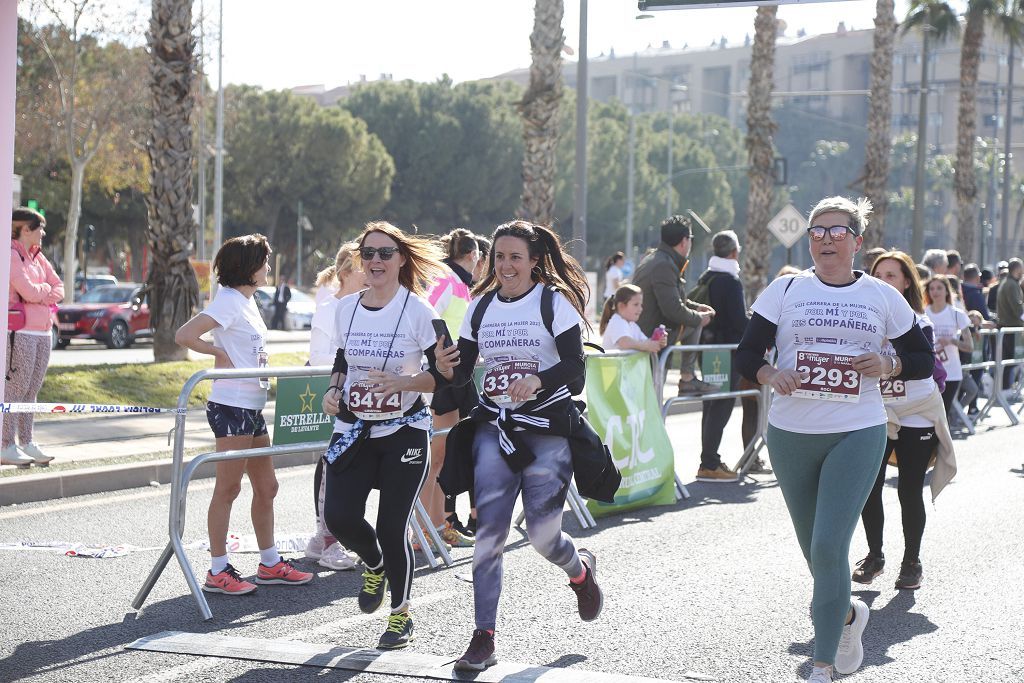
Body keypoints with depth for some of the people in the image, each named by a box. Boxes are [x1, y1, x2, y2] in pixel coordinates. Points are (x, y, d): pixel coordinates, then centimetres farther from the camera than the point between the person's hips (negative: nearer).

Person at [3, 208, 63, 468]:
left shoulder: (37, 256, 18)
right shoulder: (11, 255, -8)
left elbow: (59, 290, 13)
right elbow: (28, 291, -16)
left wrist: (39, 293, -6)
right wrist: (47, 288, 3)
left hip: (42, 331, 8)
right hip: (22, 330, -8)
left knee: (31, 390, 9)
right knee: (16, 388, -8)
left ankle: (26, 443, 13)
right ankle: (7, 447, -6)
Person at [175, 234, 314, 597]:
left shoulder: (247, 300, 14)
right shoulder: (229, 301, -14)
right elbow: (184, 335, -24)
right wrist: (220, 354, -15)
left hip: (253, 408, 10)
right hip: (231, 407, -10)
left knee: (266, 487, 14)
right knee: (228, 489, -4)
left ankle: (270, 564, 23)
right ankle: (218, 572, 1)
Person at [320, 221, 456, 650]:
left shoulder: (418, 311, -9)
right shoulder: (346, 308, 4)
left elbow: (442, 375, -8)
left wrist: (403, 382, -24)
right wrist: (335, 390, -1)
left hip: (404, 433, -4)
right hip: (353, 430, 4)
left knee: (392, 528, -4)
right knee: (338, 516, -10)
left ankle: (401, 614, 19)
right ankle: (375, 565, 26)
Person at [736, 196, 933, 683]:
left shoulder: (882, 296, 3)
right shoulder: (786, 290, 3)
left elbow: (923, 360, 10)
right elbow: (746, 355, 2)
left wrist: (889, 365, -10)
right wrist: (771, 376, -19)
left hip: (857, 435, -2)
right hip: (791, 436, 2)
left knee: (829, 548, -14)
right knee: (814, 548, 13)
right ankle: (848, 614, 44)